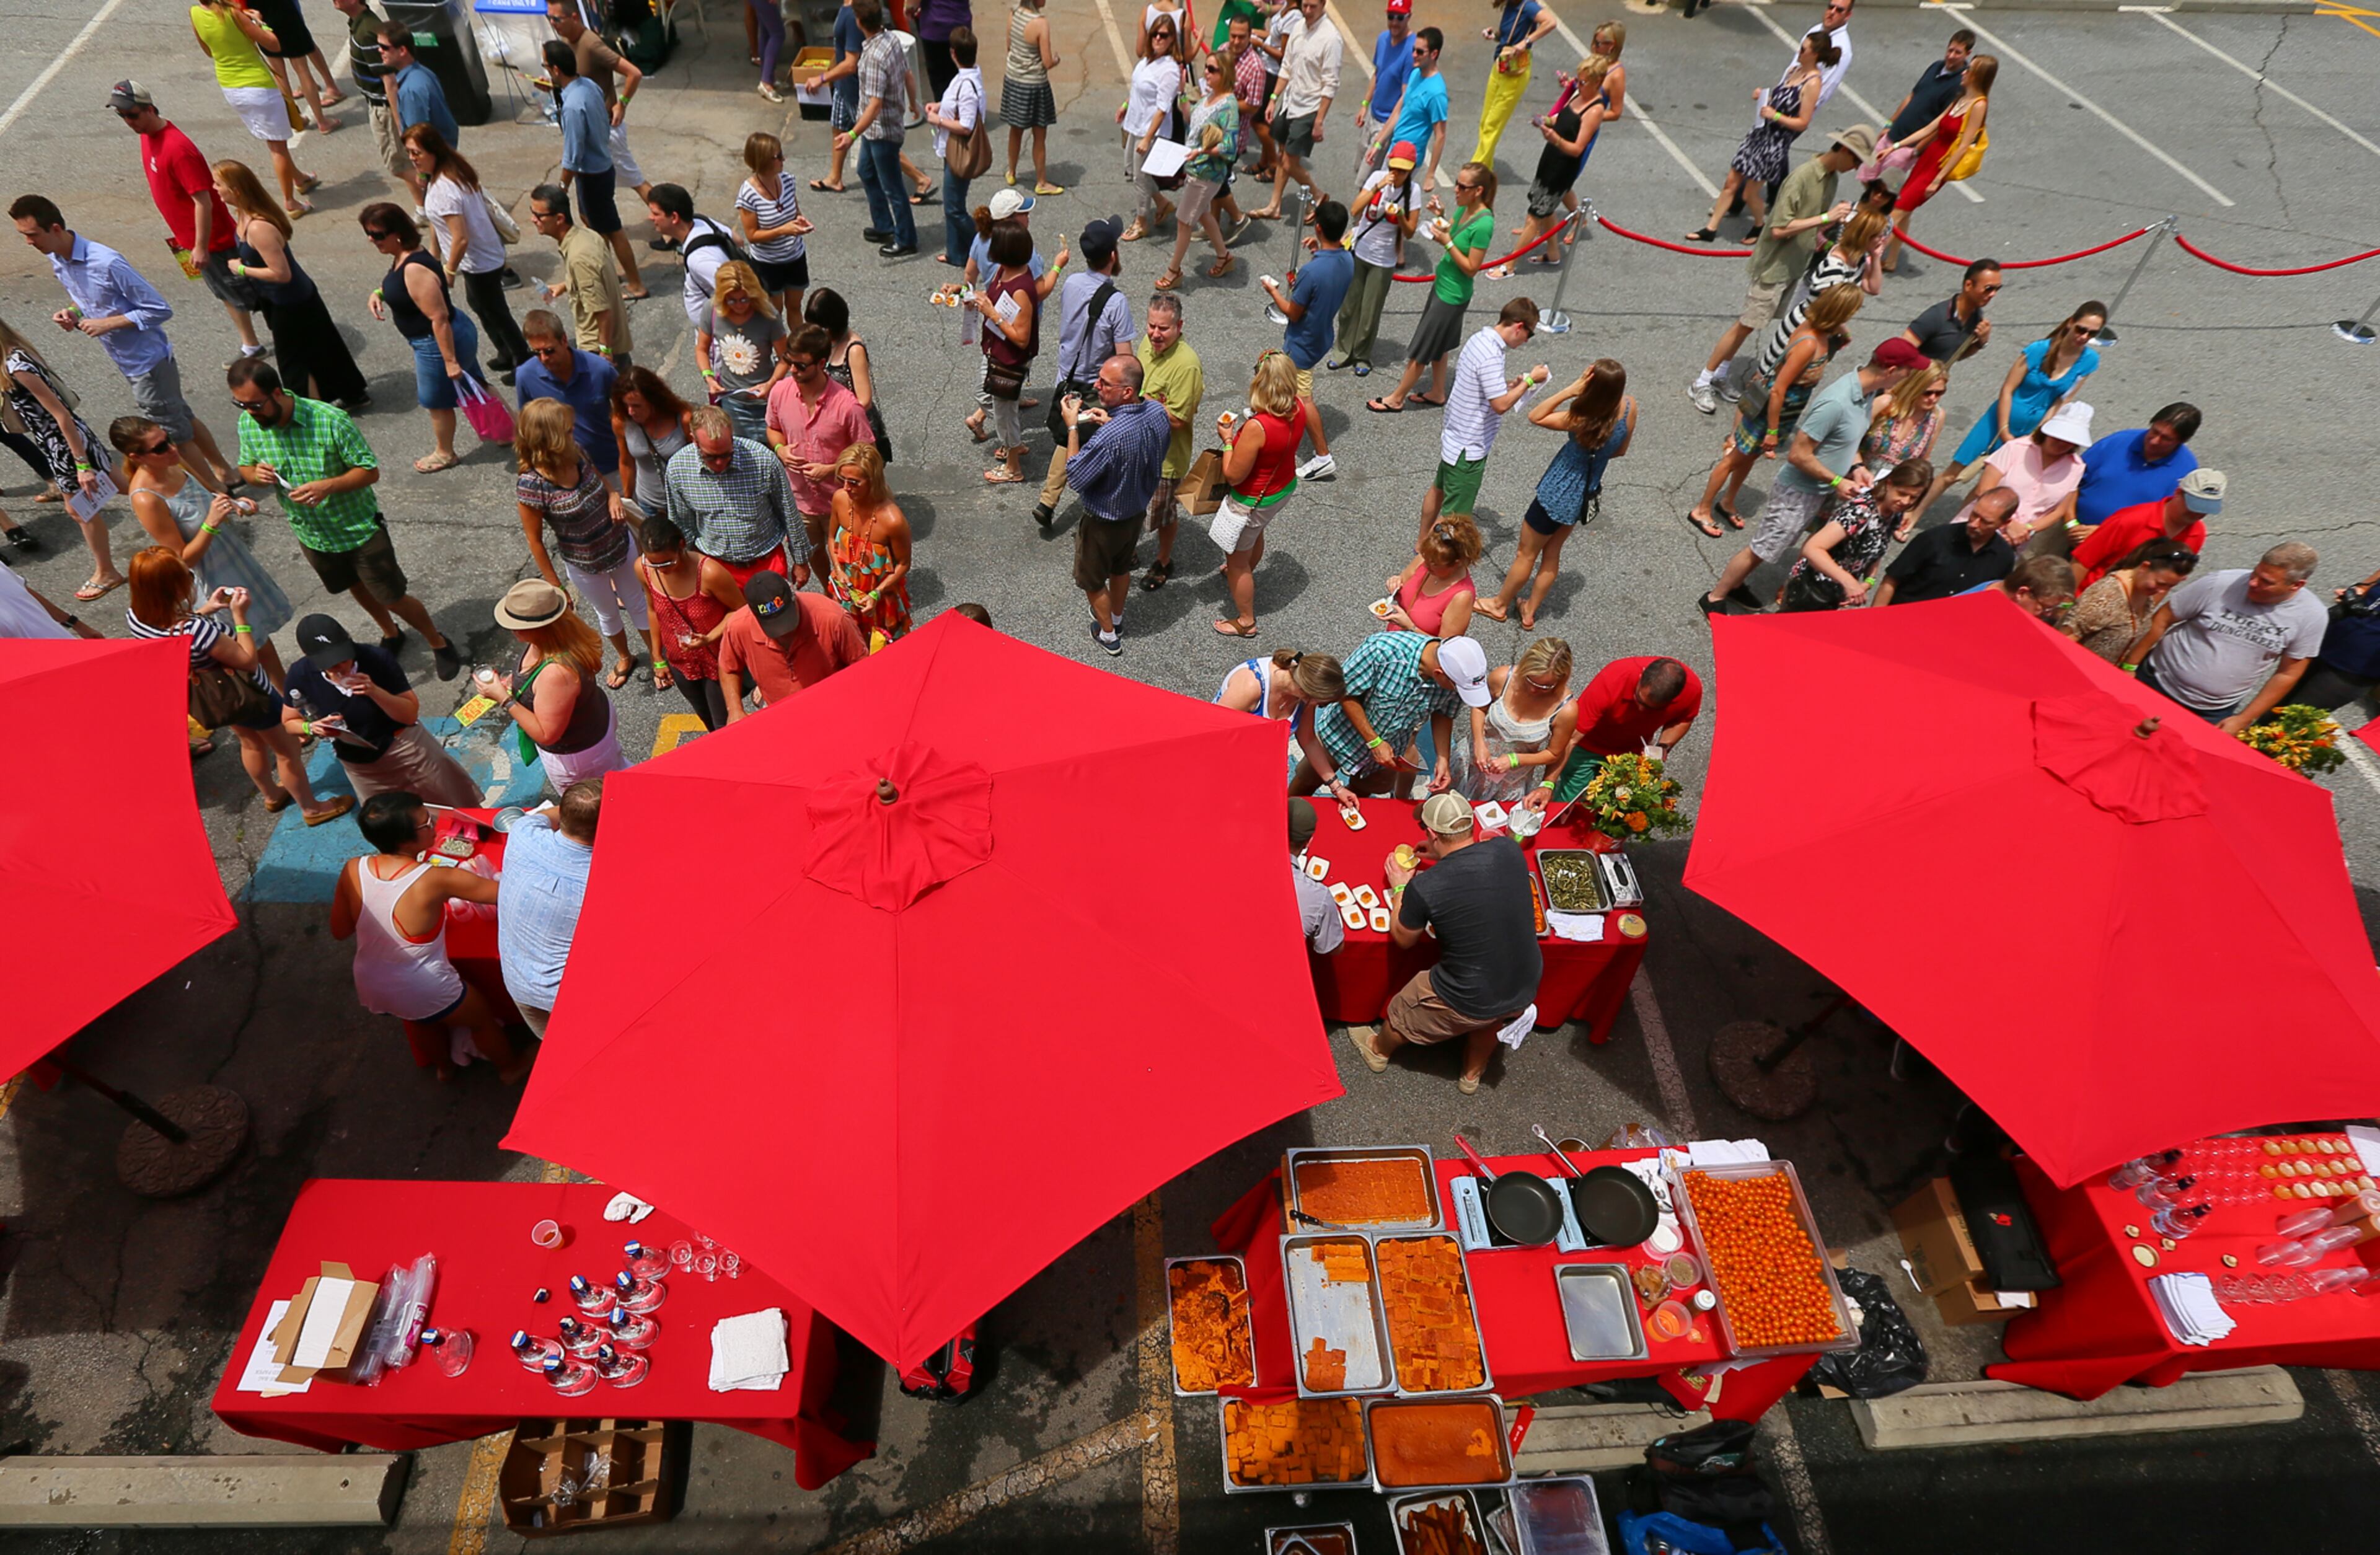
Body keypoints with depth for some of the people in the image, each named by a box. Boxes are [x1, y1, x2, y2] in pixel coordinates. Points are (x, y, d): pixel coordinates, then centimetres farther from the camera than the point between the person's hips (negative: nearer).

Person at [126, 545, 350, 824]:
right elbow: (248, 660, -28)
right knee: (286, 749, 17)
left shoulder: (135, 616, -20)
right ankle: (312, 808, 36)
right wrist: (239, 616, -23)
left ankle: (272, 795, 56)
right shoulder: (197, 631, -43)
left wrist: (204, 611, -5)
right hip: (249, 695, -8)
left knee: (251, 741, 34)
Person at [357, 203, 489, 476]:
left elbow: (439, 317, -31)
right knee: (472, 388, 22)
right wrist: (378, 293, 4)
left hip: (439, 343, -9)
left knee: (437, 401, 12)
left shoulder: (415, 270, -31)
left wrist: (450, 360, -28)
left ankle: (444, 454, 34)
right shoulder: (402, 256, 1)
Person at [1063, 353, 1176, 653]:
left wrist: (1072, 427, -24)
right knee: (1121, 567, 31)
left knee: (1092, 579, 20)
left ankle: (1108, 634, 39)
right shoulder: (1158, 413, -16)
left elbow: (1075, 478, -27)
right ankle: (1116, 617, 54)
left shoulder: (1107, 438, -40)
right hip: (1138, 511, 7)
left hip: (1104, 522, -7)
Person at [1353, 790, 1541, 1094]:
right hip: (1526, 989, 4)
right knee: (1489, 1020, 39)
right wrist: (1442, 855, 16)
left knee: (1402, 1013, 28)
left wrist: (1399, 890, 10)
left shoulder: (1423, 887, -26)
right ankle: (1473, 1073, 63)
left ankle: (1379, 1051, 58)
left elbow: (1403, 940, -4)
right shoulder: (1509, 850, -15)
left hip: (1467, 1003, -4)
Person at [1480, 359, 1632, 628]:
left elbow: (1535, 417, -21)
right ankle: (1530, 612, 37)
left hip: (1558, 494, -7)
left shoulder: (1582, 419, -33)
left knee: (1526, 554, 15)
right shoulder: (1629, 407, -13)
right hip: (1585, 496, 7)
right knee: (1551, 555, 23)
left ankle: (1499, 605, 35)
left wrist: (1571, 391, -28)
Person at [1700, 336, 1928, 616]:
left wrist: (1857, 467, -4)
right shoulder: (1836, 403, -33)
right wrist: (1837, 481, -20)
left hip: (1820, 491, 9)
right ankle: (1715, 598, 18)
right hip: (1797, 492, -9)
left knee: (1779, 547, 20)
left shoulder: (1868, 392, -4)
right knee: (1762, 550, 3)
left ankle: (1734, 584, 37)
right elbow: (1798, 455, -28)